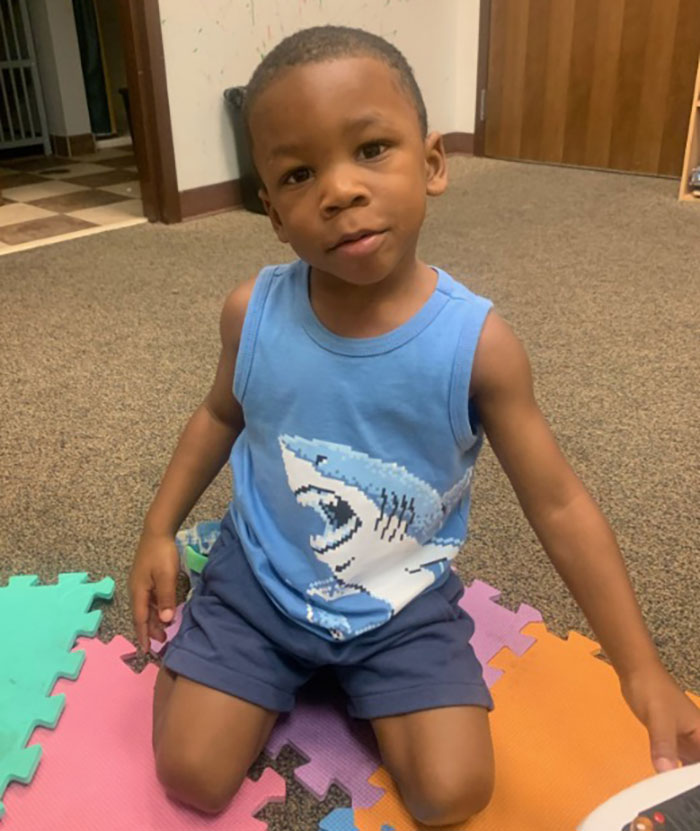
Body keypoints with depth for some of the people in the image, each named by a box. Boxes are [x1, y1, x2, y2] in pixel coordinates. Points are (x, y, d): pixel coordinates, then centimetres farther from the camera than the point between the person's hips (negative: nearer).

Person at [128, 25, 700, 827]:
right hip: (259, 580, 2)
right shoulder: (251, 313, -17)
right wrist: (159, 529, -1)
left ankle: (350, 675, 19)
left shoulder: (477, 343, -23)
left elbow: (558, 504, -14)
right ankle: (296, 666, 25)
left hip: (402, 602, -1)